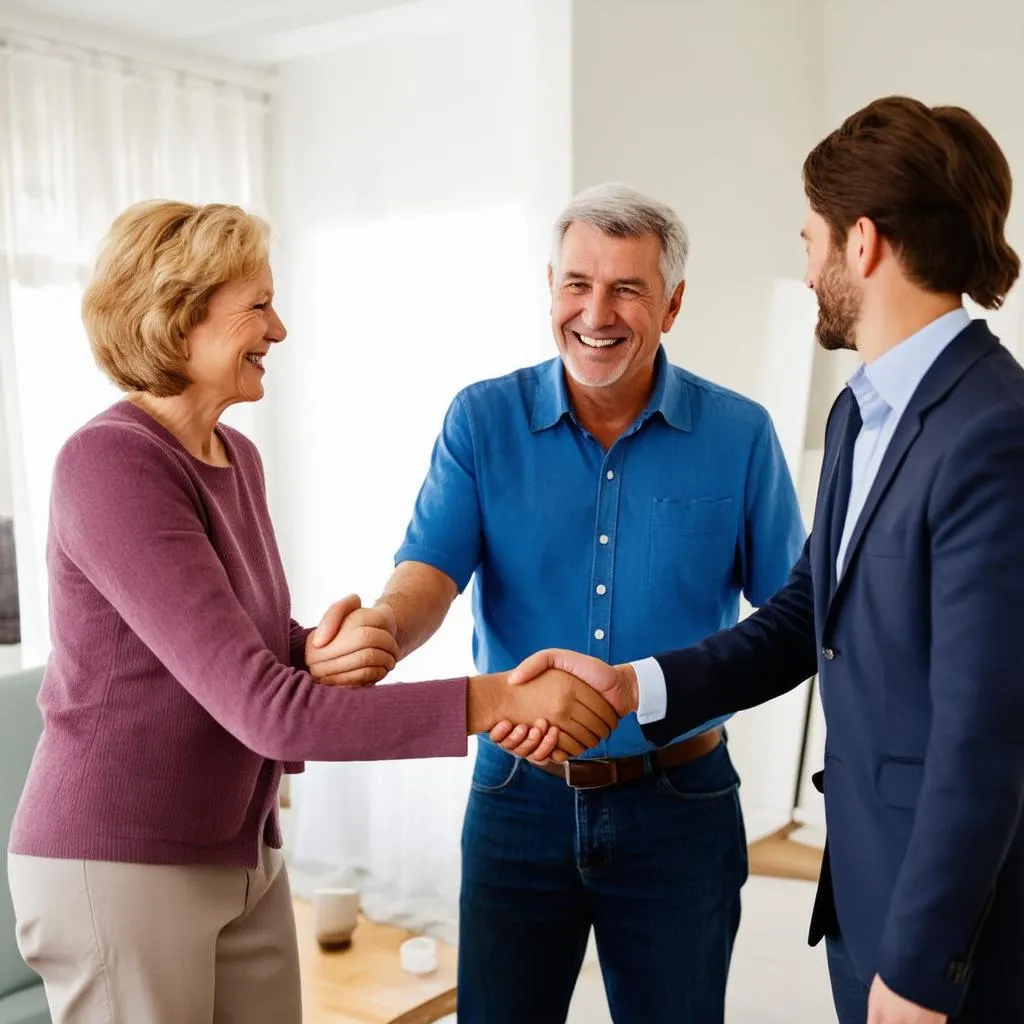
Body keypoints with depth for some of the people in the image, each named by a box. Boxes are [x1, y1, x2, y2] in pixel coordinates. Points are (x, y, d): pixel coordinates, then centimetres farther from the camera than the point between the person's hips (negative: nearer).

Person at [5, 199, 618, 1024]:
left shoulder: (238, 458, 4)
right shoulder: (110, 465, -22)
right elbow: (263, 708, -29)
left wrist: (326, 649, -14)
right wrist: (496, 701, -31)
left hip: (244, 857, 8)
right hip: (119, 863, -7)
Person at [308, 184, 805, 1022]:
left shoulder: (739, 435, -5)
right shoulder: (483, 421, -4)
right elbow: (429, 575, -14)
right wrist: (381, 632, -36)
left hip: (679, 804, 0)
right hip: (521, 799, 1)